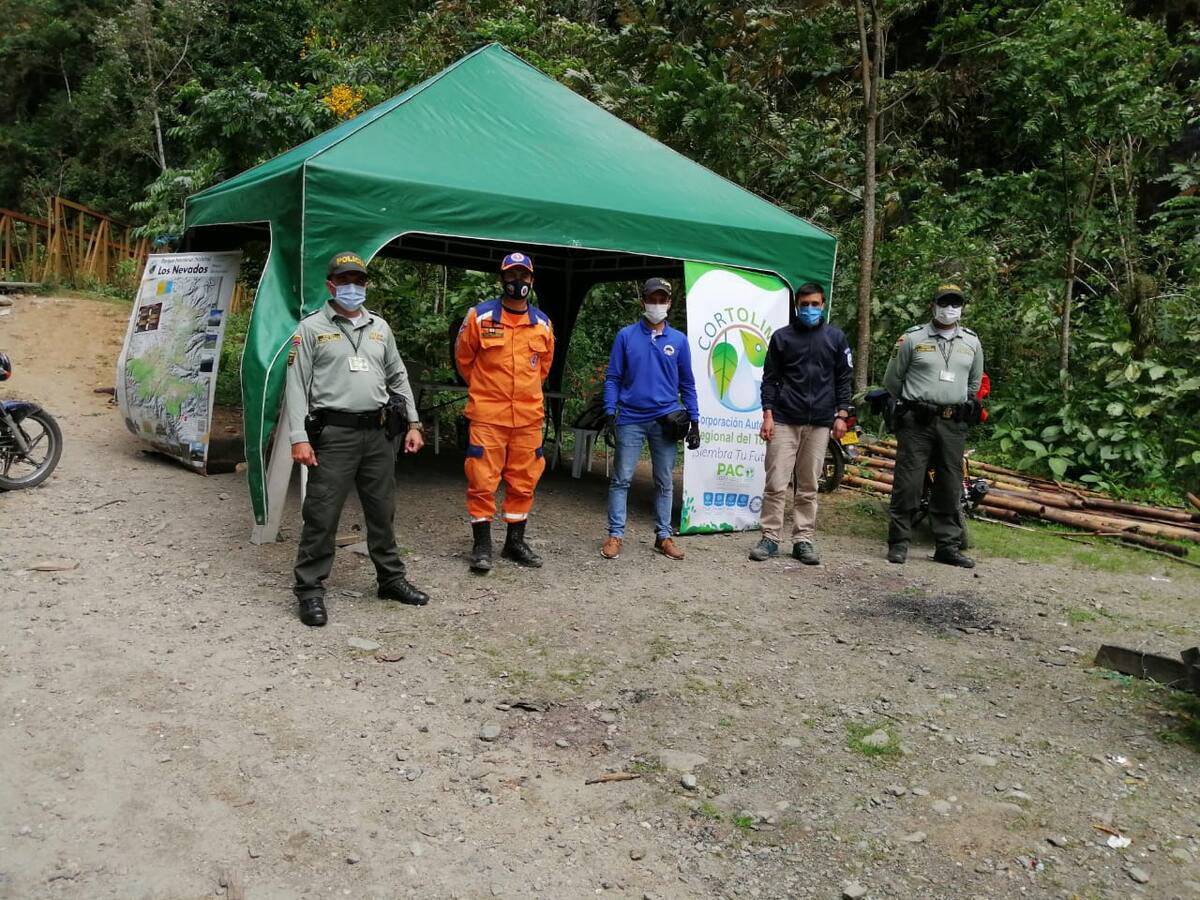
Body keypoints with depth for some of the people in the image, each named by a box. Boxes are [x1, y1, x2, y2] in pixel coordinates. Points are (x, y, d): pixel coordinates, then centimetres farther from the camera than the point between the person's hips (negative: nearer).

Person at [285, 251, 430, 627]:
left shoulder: (379, 327, 16)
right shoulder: (311, 328, 1)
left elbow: (398, 377, 19)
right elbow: (297, 385, -5)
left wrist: (413, 423, 11)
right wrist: (299, 438, -13)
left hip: (376, 433, 5)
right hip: (333, 433, -5)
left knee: (382, 510, 13)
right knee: (322, 514, -4)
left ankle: (391, 578, 26)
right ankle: (310, 590, 6)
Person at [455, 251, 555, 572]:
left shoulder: (543, 323, 7)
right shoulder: (479, 316, -3)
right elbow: (464, 359, 9)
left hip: (529, 416, 4)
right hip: (487, 415, -3)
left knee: (523, 482, 10)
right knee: (483, 481, -2)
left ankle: (515, 542, 23)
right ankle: (482, 545, 9)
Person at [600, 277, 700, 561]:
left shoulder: (679, 340, 7)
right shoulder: (626, 336, 2)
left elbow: (687, 384, 10)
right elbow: (613, 378, 2)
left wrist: (694, 421, 4)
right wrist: (610, 412, -9)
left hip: (665, 420, 2)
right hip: (630, 419, -2)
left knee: (665, 482, 8)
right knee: (621, 479, -1)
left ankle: (663, 535, 17)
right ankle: (615, 534, 6)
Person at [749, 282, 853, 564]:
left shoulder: (835, 337, 9)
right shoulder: (782, 337, 7)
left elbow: (843, 379, 11)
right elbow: (770, 379, 6)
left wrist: (841, 415, 2)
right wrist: (768, 414, -3)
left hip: (819, 423, 1)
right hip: (784, 421, -1)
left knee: (808, 487, 5)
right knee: (776, 483, -4)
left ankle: (804, 540, 10)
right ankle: (770, 538, 3)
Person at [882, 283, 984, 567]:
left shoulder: (971, 341, 12)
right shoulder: (913, 338, 0)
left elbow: (975, 381, 24)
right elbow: (892, 379, 7)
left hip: (954, 425, 4)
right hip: (917, 423, -4)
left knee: (950, 486, 7)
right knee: (908, 482, -5)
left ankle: (948, 546, 14)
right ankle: (899, 542, 3)